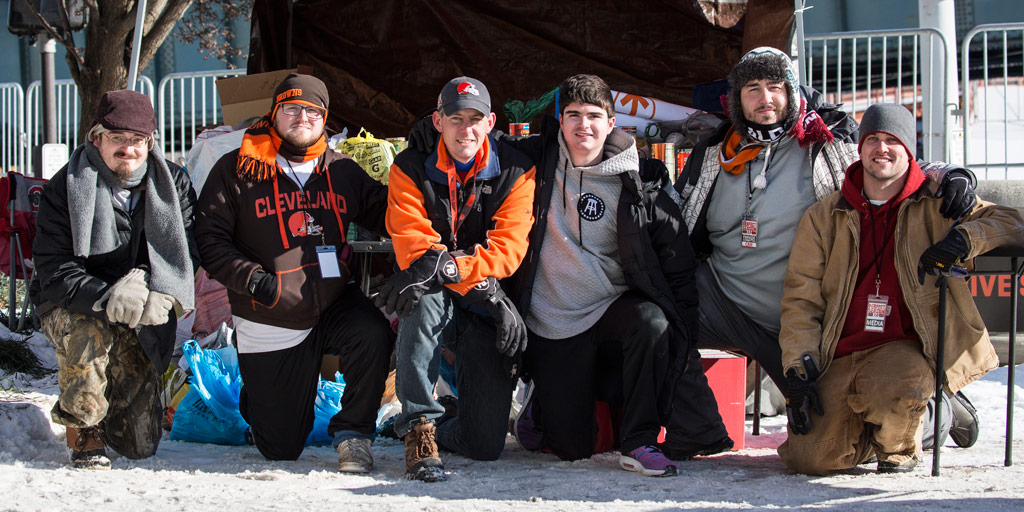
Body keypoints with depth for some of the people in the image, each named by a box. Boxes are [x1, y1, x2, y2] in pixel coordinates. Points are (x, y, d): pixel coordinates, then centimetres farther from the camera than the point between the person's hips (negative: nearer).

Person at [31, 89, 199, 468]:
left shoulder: (173, 183, -3)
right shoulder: (65, 190, -12)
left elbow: (188, 249, -9)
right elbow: (54, 272, -17)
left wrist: (158, 292, -30)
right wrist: (107, 298, -35)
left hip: (142, 323, 3)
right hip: (71, 307, -2)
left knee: (139, 445, 1)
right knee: (87, 331, -41)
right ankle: (83, 427, -15)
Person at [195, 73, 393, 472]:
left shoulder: (342, 171, 6)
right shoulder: (237, 170, -4)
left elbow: (383, 212, 13)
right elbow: (209, 239, -5)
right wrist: (253, 279, -18)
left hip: (334, 304, 2)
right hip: (270, 323, -2)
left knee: (374, 335, -34)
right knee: (281, 448, 3)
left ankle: (353, 432, -12)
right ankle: (254, 399, 41)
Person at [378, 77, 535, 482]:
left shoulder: (515, 172, -3)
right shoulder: (410, 169, -5)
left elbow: (507, 250, -14)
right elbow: (412, 247, -16)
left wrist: (444, 266, -32)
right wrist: (483, 289, -28)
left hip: (485, 310, 1)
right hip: (436, 300, -1)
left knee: (485, 445, -7)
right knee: (423, 301, -41)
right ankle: (419, 426, -29)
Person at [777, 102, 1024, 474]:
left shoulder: (934, 205, 5)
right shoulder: (824, 217, 9)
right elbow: (801, 300, 6)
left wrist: (964, 239, -25)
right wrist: (798, 370, -6)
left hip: (904, 348, -2)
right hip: (839, 356, 2)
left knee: (892, 389, -38)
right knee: (810, 458, -14)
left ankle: (901, 445, 0)